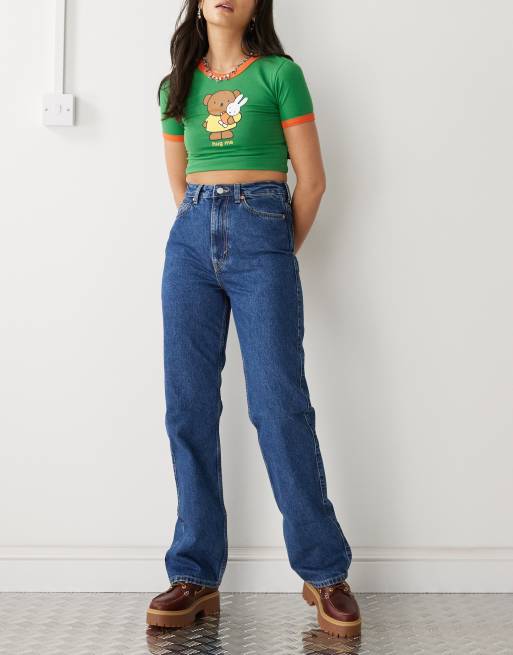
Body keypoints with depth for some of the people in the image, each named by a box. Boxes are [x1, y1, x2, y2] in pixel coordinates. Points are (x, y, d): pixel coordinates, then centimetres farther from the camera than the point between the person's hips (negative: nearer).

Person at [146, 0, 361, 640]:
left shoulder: (279, 73, 4)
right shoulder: (178, 85, 17)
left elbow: (311, 180, 3)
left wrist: (279, 251, 8)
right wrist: (208, 233, 13)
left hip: (261, 232, -4)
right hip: (191, 239, 4)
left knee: (279, 403, -9)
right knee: (188, 407, -1)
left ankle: (325, 572, 3)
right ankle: (197, 575, 7)